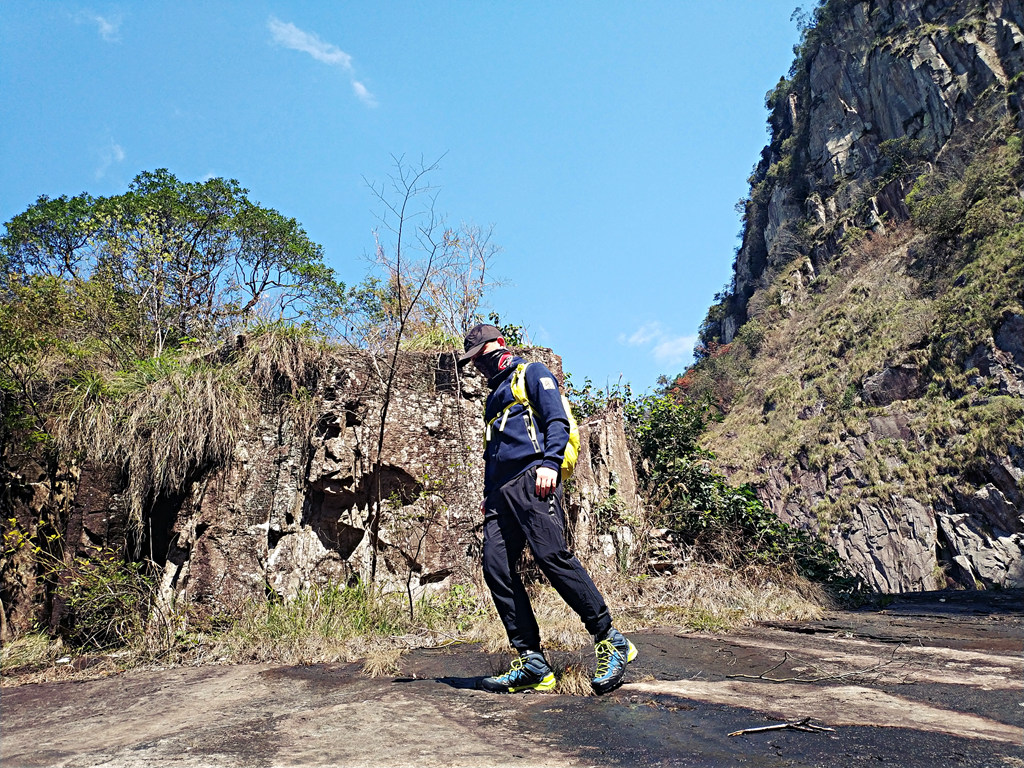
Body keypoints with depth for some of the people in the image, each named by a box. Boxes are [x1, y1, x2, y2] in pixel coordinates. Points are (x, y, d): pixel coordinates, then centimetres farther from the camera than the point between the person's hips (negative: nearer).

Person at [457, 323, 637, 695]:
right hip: (501, 492, 8)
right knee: (496, 568, -5)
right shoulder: (494, 396, 33)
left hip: (532, 479, -8)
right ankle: (532, 663, -3)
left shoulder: (532, 373, 10)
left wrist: (549, 462, -20)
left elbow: (556, 420, -4)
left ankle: (610, 641, -8)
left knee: (552, 555, -19)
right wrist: (488, 495, 26)